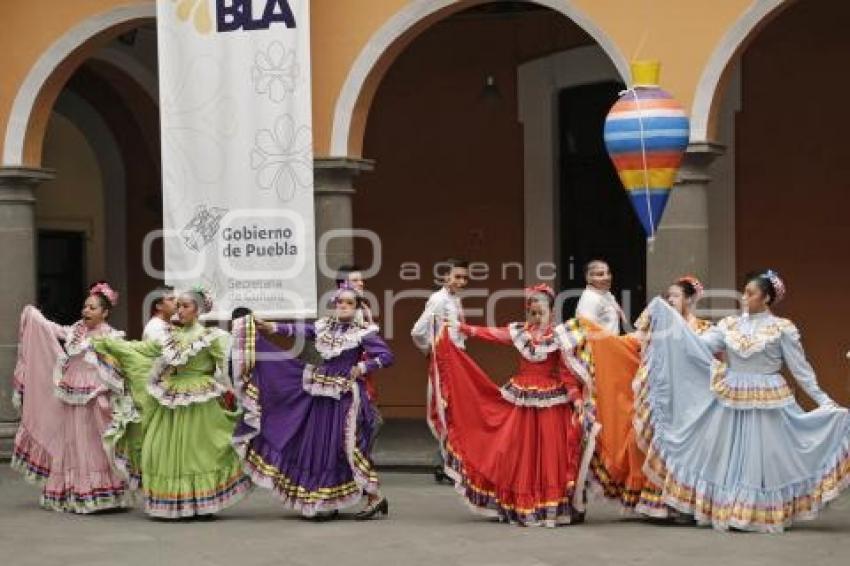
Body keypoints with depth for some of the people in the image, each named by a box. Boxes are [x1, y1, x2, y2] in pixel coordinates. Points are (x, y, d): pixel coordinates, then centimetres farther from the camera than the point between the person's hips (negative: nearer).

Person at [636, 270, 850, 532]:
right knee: (726, 457, 7)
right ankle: (725, 512, 15)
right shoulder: (730, 324, 5)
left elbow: (801, 369, -2)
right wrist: (668, 317, -9)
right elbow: (699, 345, -3)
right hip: (730, 402, 4)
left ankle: (763, 515, 11)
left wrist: (823, 400, -5)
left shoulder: (783, 329, -5)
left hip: (767, 403, -4)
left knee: (761, 458, 1)